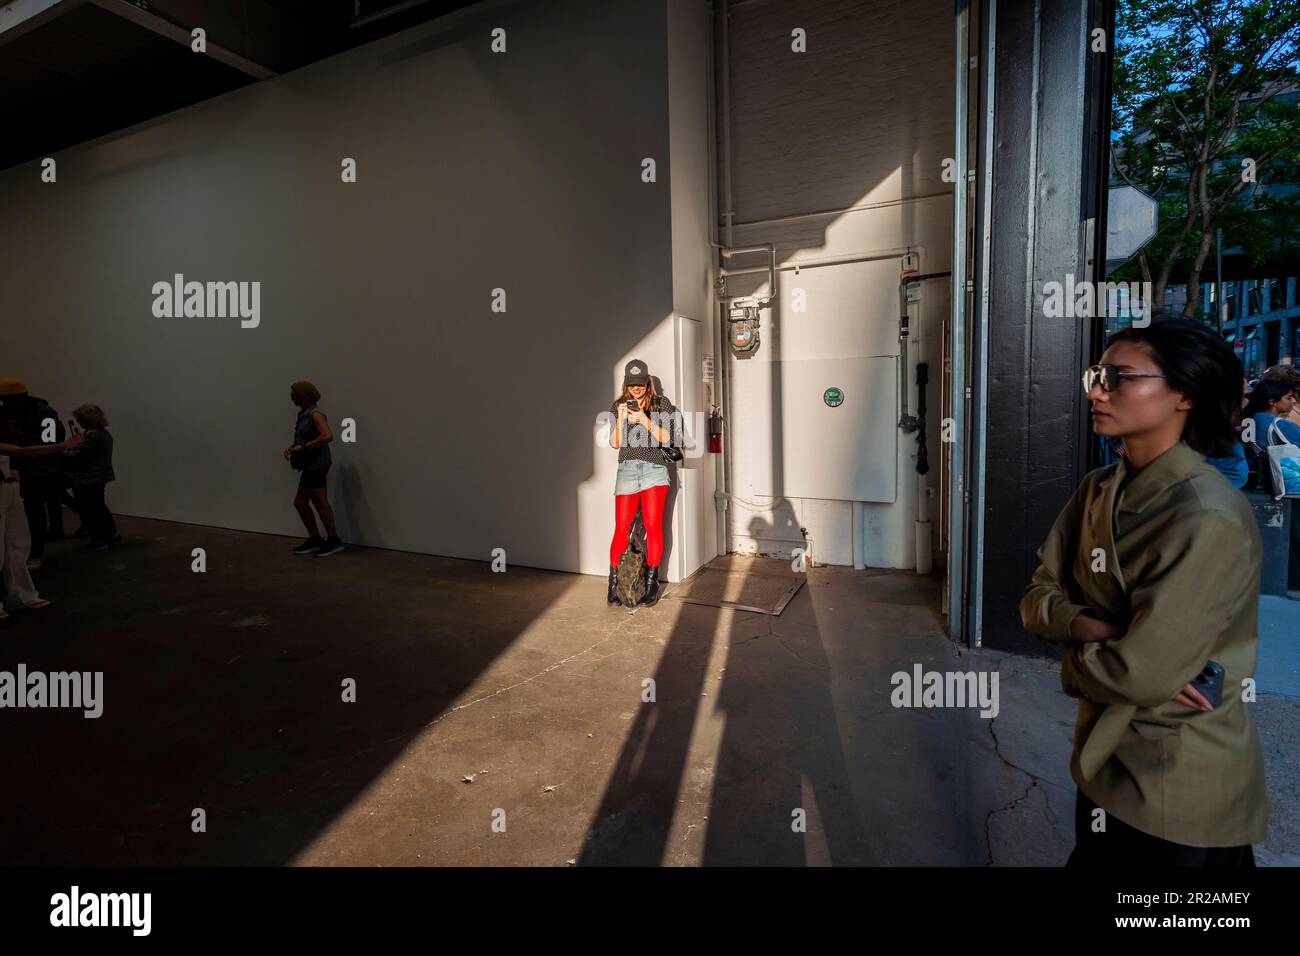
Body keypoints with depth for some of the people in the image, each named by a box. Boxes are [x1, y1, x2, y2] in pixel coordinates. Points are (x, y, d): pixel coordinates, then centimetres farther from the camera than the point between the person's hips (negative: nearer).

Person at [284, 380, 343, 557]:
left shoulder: (315, 414, -14)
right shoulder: (304, 414, 13)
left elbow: (327, 436, -26)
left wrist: (303, 448, -22)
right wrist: (291, 447, 6)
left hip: (316, 465, -10)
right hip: (310, 466, 10)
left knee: (321, 503, -3)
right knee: (299, 502, 12)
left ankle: (334, 541, 8)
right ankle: (314, 539, 20)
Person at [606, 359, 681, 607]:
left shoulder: (661, 403, 7)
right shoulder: (618, 406, 12)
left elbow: (668, 438, -2)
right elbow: (615, 443, 7)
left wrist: (645, 421, -13)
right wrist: (621, 419, -9)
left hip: (654, 469, -1)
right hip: (627, 470, 1)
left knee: (653, 527, -3)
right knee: (621, 529, -3)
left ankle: (651, 584, 6)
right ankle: (613, 584, 6)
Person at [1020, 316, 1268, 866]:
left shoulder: (1207, 519, -25)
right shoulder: (1099, 489, 0)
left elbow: (1143, 674, -28)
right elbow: (1038, 597, -2)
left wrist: (1075, 662, -9)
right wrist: (1087, 626, -21)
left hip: (1179, 793, -6)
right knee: (1093, 856, 25)